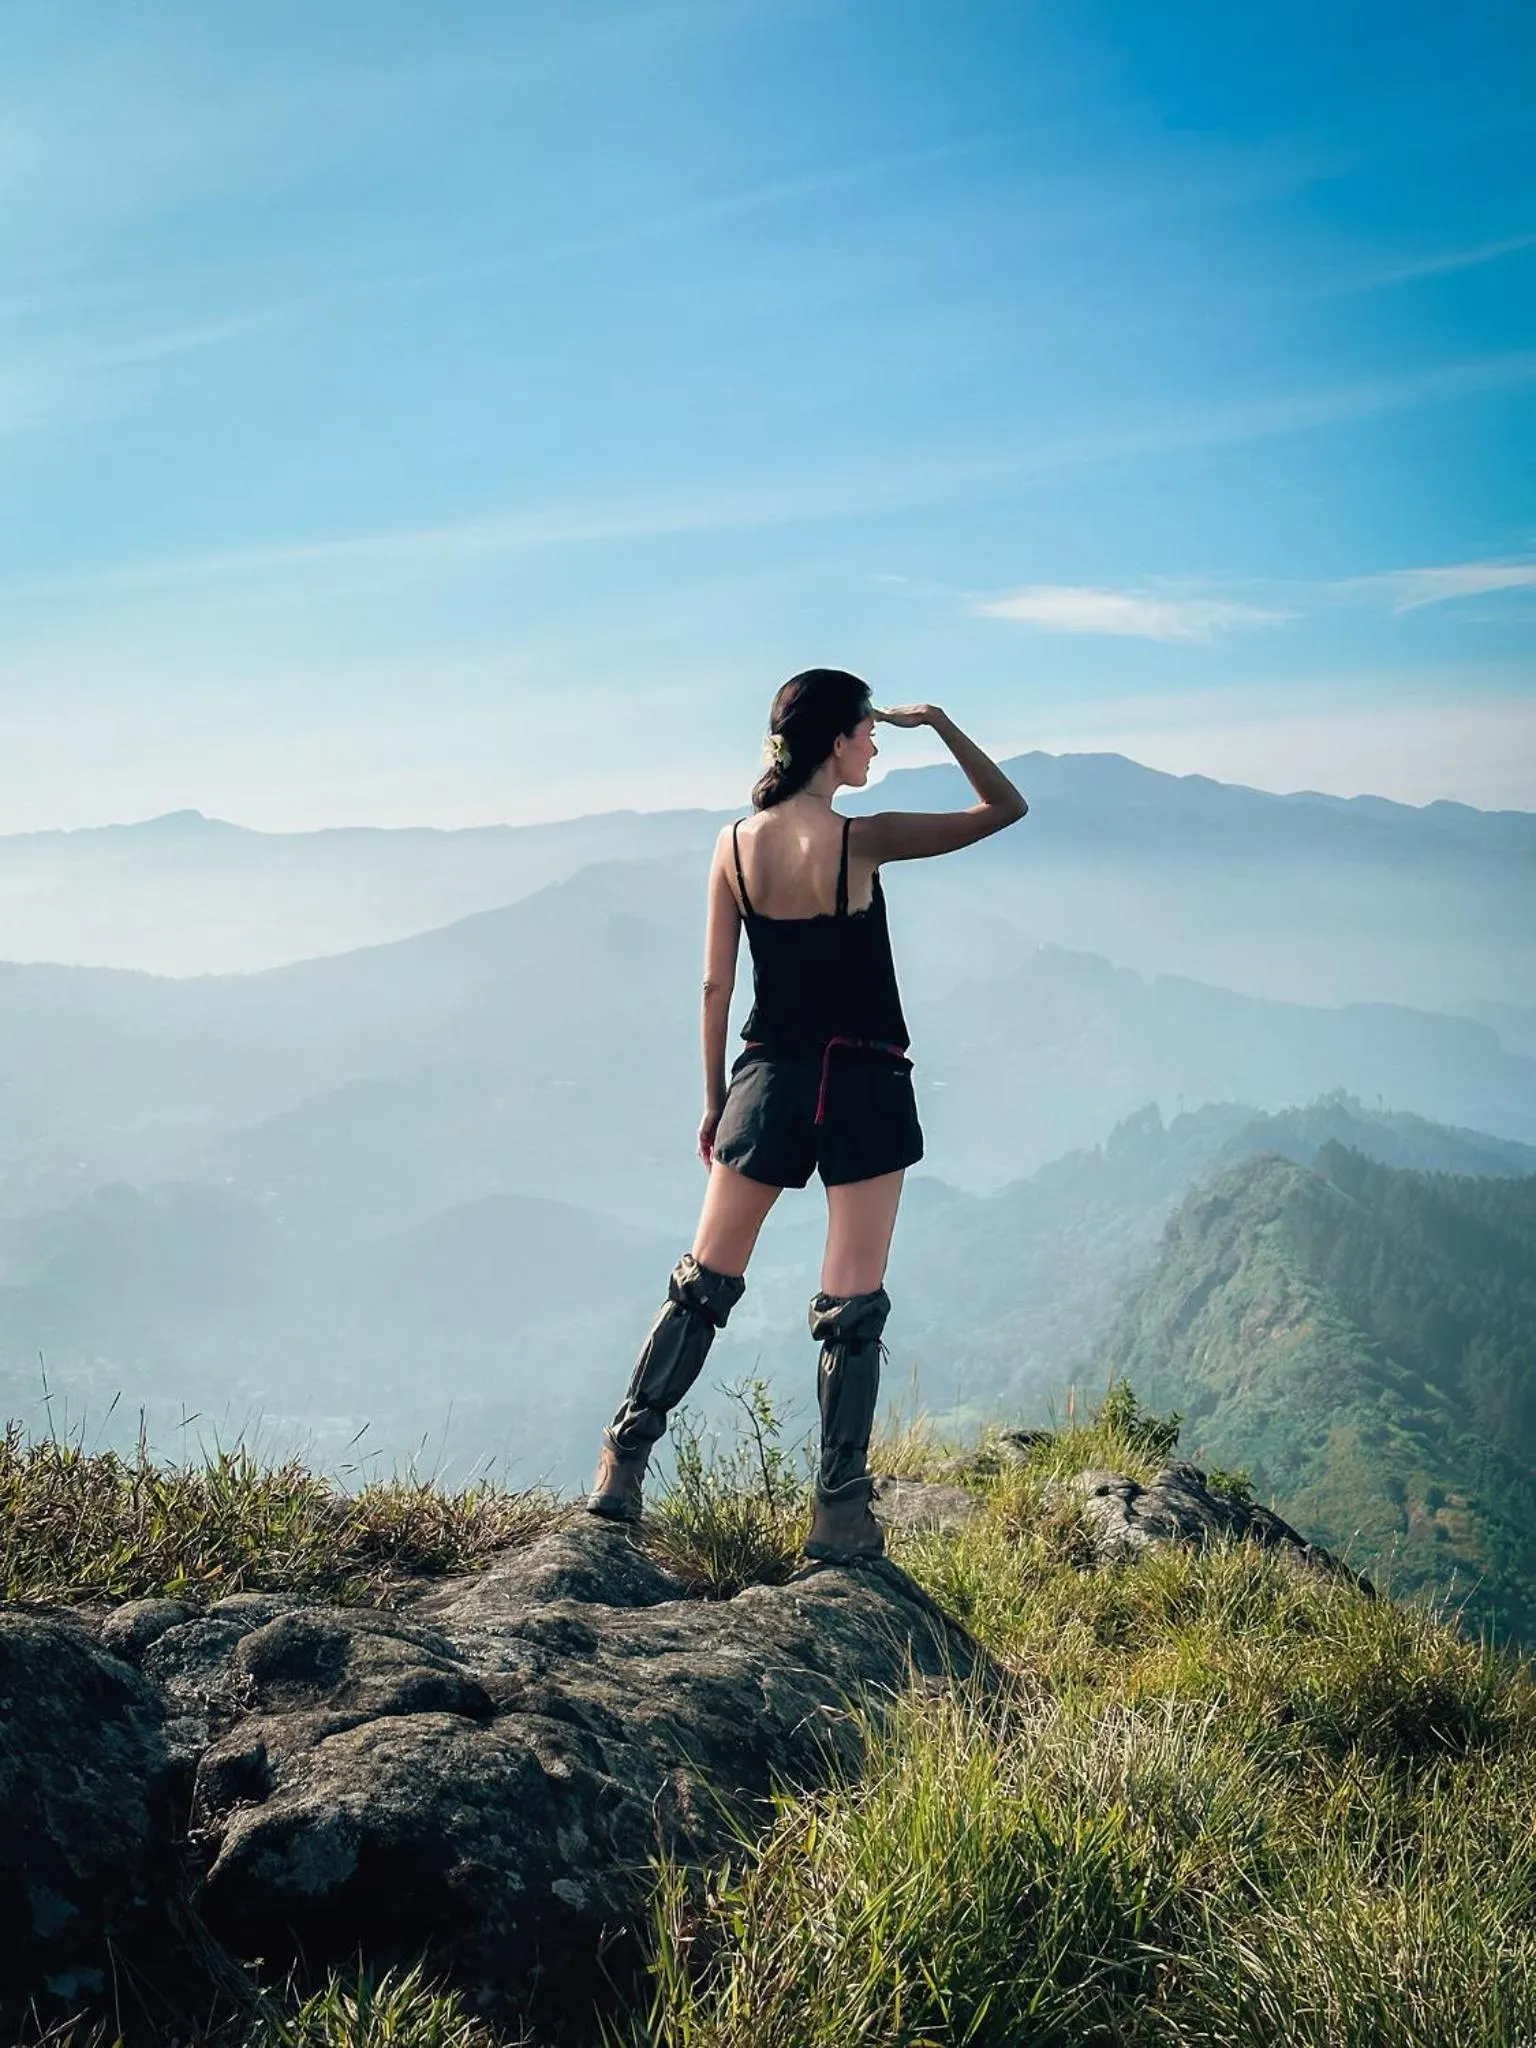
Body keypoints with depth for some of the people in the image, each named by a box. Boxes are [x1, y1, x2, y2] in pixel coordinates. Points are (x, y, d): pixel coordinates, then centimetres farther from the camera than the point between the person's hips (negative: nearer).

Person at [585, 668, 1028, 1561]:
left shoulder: (735, 845, -1)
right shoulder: (863, 841, -13)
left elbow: (717, 985, 4)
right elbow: (1007, 808, -5)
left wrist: (714, 1100, 12)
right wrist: (939, 723, 2)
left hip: (769, 1079, 4)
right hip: (863, 1087, -4)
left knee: (702, 1286, 14)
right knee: (853, 1310, 3)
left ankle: (622, 1469, 16)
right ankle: (841, 1514, 7)